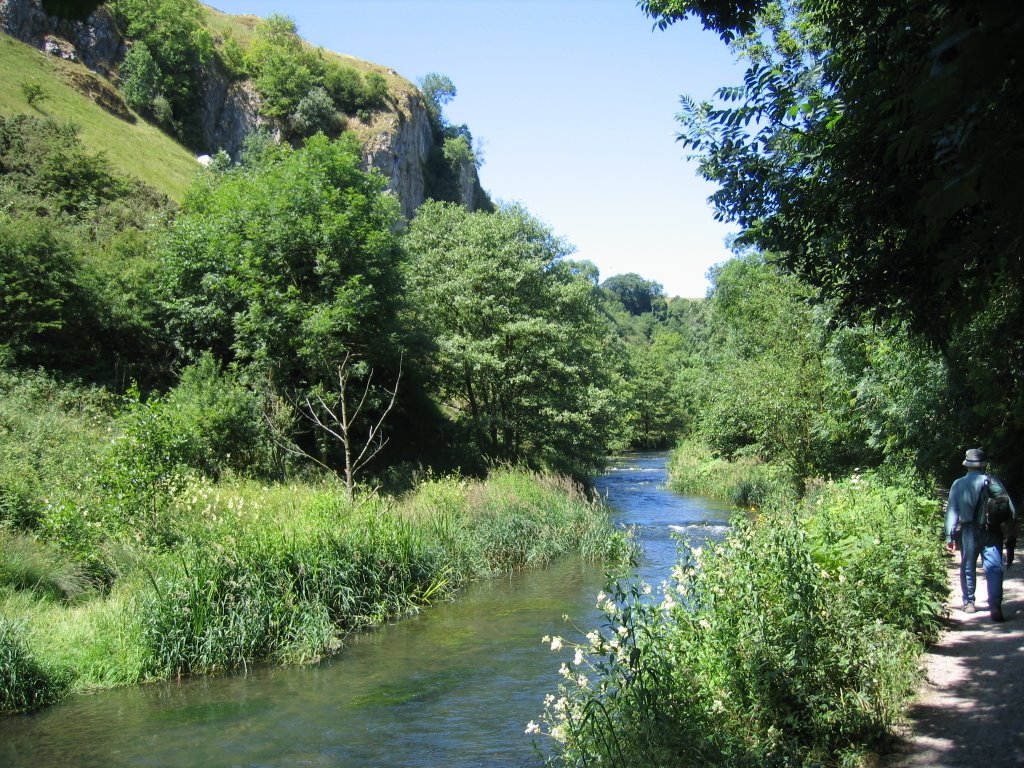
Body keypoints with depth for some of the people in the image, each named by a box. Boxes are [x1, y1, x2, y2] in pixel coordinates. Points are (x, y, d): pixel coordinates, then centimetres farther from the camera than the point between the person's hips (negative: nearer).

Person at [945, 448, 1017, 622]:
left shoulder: (958, 485, 3)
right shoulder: (992, 481, -3)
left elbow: (952, 512, 2)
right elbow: (1009, 508, -7)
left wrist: (950, 536, 5)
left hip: (969, 532, 2)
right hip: (991, 532, -2)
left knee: (968, 568, 16)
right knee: (994, 568, -5)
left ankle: (969, 602, 25)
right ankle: (995, 605, -19)